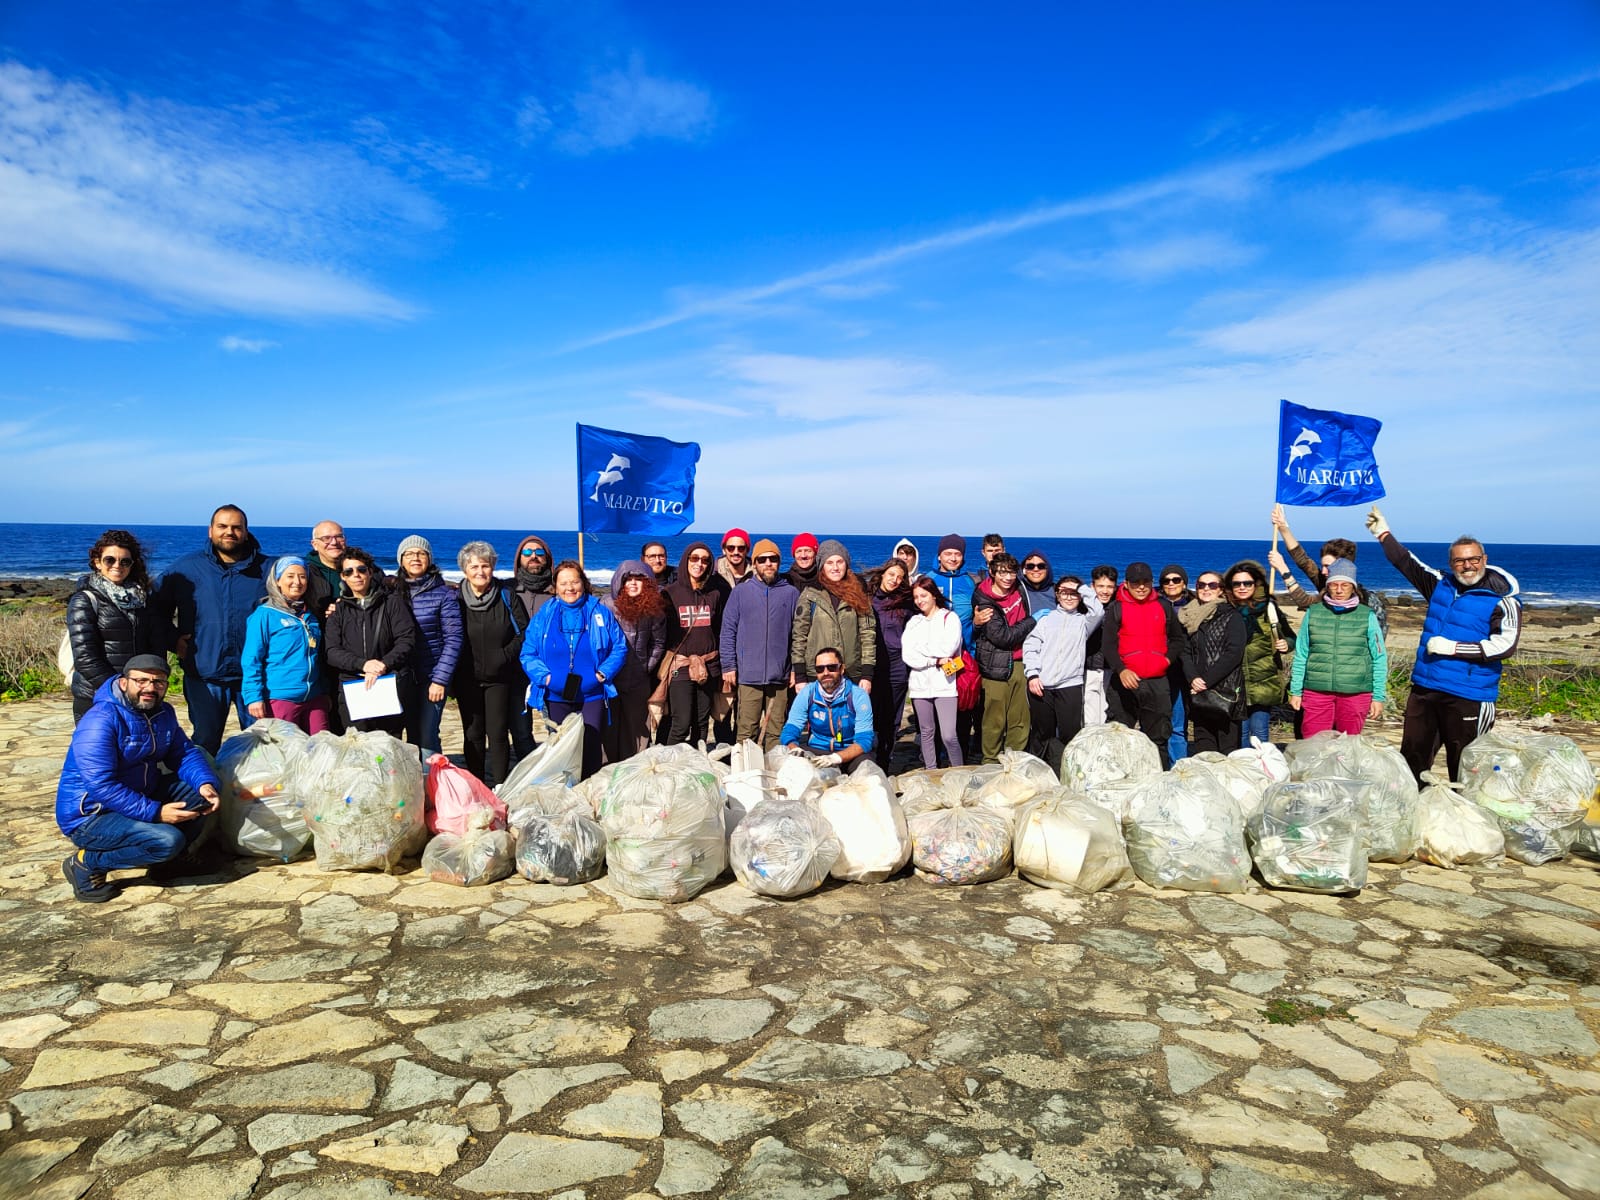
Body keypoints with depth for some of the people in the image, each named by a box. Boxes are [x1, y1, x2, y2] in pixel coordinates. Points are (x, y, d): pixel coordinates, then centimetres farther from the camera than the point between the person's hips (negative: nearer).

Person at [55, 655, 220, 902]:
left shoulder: (163, 713, 3)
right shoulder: (100, 721, -24)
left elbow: (185, 753, 1)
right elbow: (102, 787, -29)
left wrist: (205, 783, -20)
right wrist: (155, 812, -31)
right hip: (90, 816, -8)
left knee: (198, 796, -9)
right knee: (168, 840, -27)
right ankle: (86, 862, -6)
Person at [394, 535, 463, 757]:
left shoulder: (444, 594, -3)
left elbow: (453, 639, -5)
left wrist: (440, 679, -11)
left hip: (432, 676, -3)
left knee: (427, 738, -8)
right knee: (411, 736, 9)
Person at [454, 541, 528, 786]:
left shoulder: (506, 595, -1)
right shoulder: (456, 598, 0)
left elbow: (523, 631, 2)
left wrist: (505, 656, -8)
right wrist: (453, 673, -2)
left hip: (499, 678, -1)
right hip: (467, 680, 1)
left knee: (498, 733, -3)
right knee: (473, 735, 8)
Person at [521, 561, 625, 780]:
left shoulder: (600, 613, 3)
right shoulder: (544, 616, 5)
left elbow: (619, 648, 6)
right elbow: (528, 654, 4)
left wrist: (603, 673, -8)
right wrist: (545, 677, -11)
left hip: (592, 696, -1)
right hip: (556, 698, 1)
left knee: (590, 749, -5)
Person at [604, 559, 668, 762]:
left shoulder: (654, 609, 0)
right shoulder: (607, 605, -6)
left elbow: (659, 643, 11)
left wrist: (648, 668, 6)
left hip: (638, 679, 1)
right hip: (609, 677, -1)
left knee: (637, 729, 6)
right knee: (610, 728, 5)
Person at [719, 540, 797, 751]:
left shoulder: (791, 593, 9)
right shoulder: (741, 592, 7)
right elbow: (727, 631, 6)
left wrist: (796, 668, 3)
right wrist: (728, 666, -2)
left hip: (780, 676, 1)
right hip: (748, 675, -1)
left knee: (776, 732, 5)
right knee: (745, 732, 0)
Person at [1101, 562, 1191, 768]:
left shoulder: (1164, 606, 11)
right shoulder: (1116, 608, 2)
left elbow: (1179, 639, 21)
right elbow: (1107, 644, -6)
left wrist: (1168, 658, 3)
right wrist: (1121, 670, -20)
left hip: (1157, 682, 2)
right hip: (1125, 682, -2)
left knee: (1159, 739, 6)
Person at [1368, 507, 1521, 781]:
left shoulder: (1502, 601, -7)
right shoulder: (1441, 585, 10)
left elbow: (1504, 645, -18)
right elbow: (1406, 563, 23)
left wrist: (1453, 648, -18)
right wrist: (1384, 534, 24)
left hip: (1469, 698, -6)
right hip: (1424, 689, 6)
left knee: (1464, 771, 0)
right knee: (1410, 761, 13)